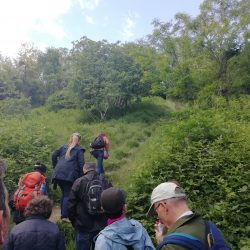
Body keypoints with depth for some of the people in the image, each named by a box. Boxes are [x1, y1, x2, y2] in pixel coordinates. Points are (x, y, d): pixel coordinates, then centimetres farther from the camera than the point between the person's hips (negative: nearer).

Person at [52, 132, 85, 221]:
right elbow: (81, 164, -2)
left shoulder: (64, 147, 19)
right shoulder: (79, 149, 6)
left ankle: (63, 214, 22)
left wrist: (55, 167, 16)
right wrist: (81, 177, 2)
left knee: (64, 193, 17)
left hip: (58, 173, 5)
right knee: (68, 195, 1)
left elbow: (54, 155, 9)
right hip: (69, 174, -5)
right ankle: (65, 216, -4)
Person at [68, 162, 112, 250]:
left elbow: (71, 205, -4)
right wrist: (106, 221, 12)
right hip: (102, 227, 2)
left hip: (84, 227, -2)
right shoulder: (106, 182, -2)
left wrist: (74, 223, 10)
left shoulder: (79, 182, -8)